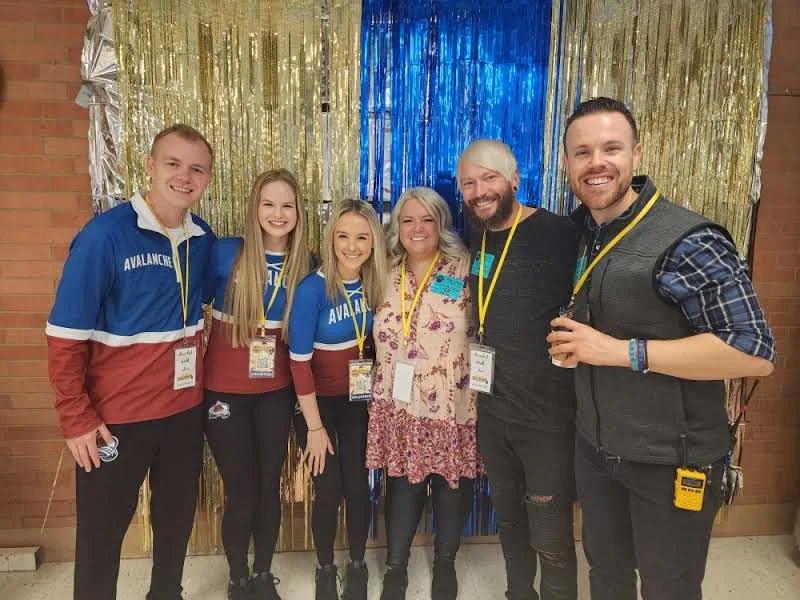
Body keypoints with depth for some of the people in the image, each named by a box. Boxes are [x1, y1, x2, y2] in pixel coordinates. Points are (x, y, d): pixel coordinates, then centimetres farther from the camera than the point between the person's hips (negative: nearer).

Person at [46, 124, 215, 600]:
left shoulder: (204, 239, -1)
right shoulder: (105, 234, -16)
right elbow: (66, 337, -14)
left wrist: (203, 382, 3)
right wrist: (77, 419, -14)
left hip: (186, 409, 5)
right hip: (117, 416, -5)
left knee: (177, 517, 22)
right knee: (102, 531, 14)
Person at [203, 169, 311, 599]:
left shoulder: (305, 264, -3)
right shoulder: (224, 253, -12)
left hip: (276, 393, 2)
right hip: (224, 390, -2)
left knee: (269, 486, 13)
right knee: (241, 491, 5)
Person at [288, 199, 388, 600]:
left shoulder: (374, 284, -8)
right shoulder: (312, 289, -22)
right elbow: (299, 361, -18)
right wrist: (314, 426, -15)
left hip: (357, 401, 3)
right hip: (318, 402, -3)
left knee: (357, 485, 8)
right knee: (329, 491, 4)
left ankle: (357, 566, 33)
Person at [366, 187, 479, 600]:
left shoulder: (464, 270, -3)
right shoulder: (387, 276, 6)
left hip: (452, 406, -1)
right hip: (399, 406, 2)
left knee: (451, 486, 11)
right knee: (402, 486, 8)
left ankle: (445, 563, 37)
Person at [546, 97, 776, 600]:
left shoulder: (687, 240, -21)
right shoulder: (581, 232, 1)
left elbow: (755, 352, -25)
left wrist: (623, 351, -27)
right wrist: (570, 341, -2)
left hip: (670, 462, -6)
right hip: (594, 449, 6)